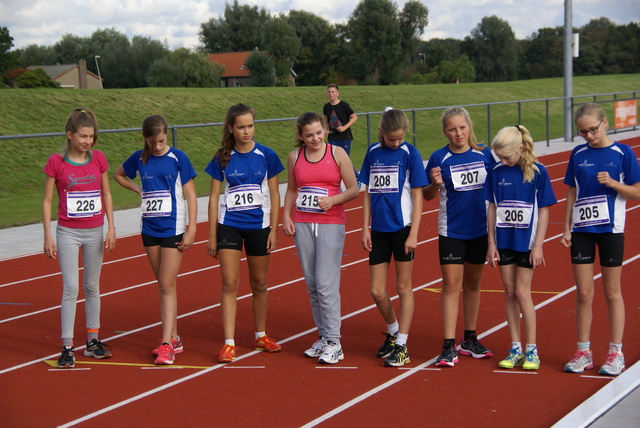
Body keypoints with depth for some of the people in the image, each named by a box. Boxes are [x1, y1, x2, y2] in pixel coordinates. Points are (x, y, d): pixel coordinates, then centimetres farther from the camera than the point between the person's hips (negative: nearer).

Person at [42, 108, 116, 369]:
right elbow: (47, 201, -4)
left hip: (95, 232, 3)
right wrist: (48, 237, -8)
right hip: (68, 232, -3)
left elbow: (107, 195, 9)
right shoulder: (56, 162, -8)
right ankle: (67, 346, -3)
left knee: (92, 286, 12)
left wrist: (111, 228, 3)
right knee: (71, 287, -8)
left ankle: (93, 340, 22)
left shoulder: (98, 159, 1)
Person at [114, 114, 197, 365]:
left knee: (168, 285, -9)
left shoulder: (178, 158, -7)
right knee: (163, 285, 11)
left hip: (174, 229, -4)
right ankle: (174, 339, 19)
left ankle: (166, 344, -10)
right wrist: (140, 190, 7)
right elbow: (119, 175, 22)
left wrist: (192, 229, -10)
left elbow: (190, 194, -5)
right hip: (150, 229, 4)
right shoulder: (139, 159, 3)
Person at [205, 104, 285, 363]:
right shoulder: (222, 159, -3)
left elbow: (274, 194, 3)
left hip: (258, 226, 1)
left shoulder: (266, 156, -3)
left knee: (259, 283, 12)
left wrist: (274, 229, -2)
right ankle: (229, 343, -5)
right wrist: (212, 235, -1)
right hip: (229, 225, -1)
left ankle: (261, 336, 28)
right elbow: (214, 196, 1)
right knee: (230, 283, -6)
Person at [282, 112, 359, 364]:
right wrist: (286, 216, 4)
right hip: (302, 224, 4)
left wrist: (333, 200, -16)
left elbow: (354, 189, 0)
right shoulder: (294, 157, 7)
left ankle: (333, 343, -6)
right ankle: (323, 336, 16)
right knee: (311, 284, 6)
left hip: (331, 224, -4)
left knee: (326, 283, -11)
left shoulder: (337, 154, -2)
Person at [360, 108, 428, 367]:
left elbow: (417, 195, -5)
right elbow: (368, 193, 11)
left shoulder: (410, 154, -5)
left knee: (403, 288, 4)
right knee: (376, 291, 4)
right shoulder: (373, 153, 5)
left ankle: (401, 346, 11)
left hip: (402, 228, -4)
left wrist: (413, 234, -10)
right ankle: (393, 332, 29)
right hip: (379, 229, 4)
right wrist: (365, 229, 5)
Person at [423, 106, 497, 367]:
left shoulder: (484, 154, 0)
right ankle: (449, 346, -3)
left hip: (480, 230, 2)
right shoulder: (439, 158, -5)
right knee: (451, 285, -5)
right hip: (451, 230, -2)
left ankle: (470, 339, 26)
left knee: (473, 283, 14)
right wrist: (435, 184, -20)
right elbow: (427, 196, 1)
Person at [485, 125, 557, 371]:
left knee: (522, 293, -3)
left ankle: (531, 350, 6)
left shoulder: (537, 171, -9)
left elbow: (543, 211, -6)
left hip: (526, 242, -3)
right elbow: (492, 208, 6)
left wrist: (538, 245, -10)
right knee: (510, 294, 8)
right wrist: (492, 243, 3)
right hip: (504, 242, 4)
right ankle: (516, 349, 15)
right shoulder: (496, 172, 1)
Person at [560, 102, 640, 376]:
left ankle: (615, 353, 15)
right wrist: (566, 228, 3)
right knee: (583, 294, 4)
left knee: (612, 293, 7)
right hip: (581, 230, 2)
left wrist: (612, 182, -19)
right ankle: (583, 352, 14)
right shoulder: (578, 155, 4)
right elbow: (572, 193, 9)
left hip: (610, 230, -2)